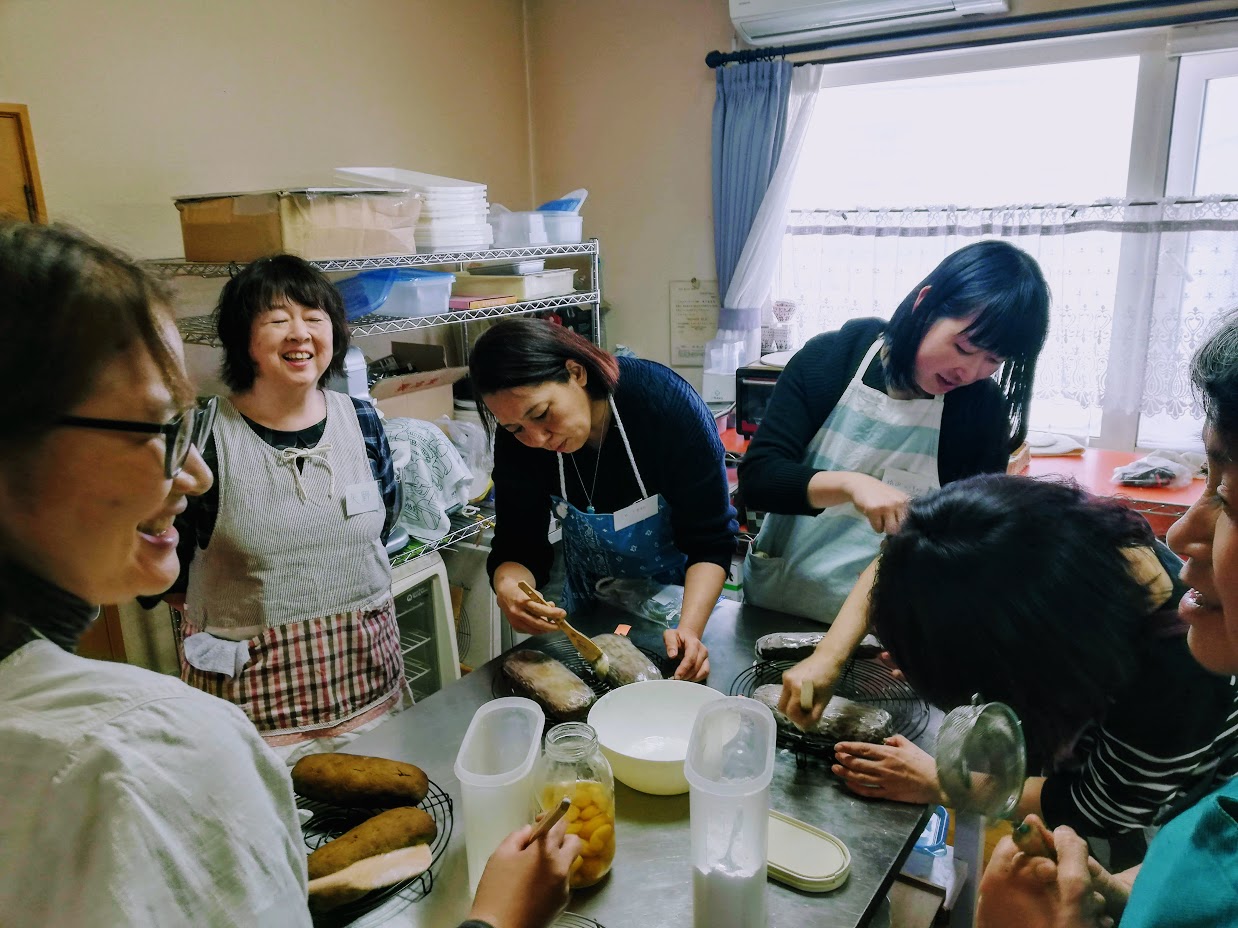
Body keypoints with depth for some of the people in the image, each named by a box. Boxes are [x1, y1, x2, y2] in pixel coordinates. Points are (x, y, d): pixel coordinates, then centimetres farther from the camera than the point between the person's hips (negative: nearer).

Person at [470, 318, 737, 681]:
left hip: (685, 593, -2)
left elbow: (709, 542, -29)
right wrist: (509, 588, -43)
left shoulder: (669, 404, -33)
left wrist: (691, 628, -44)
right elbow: (518, 547, -19)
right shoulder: (517, 441, -24)